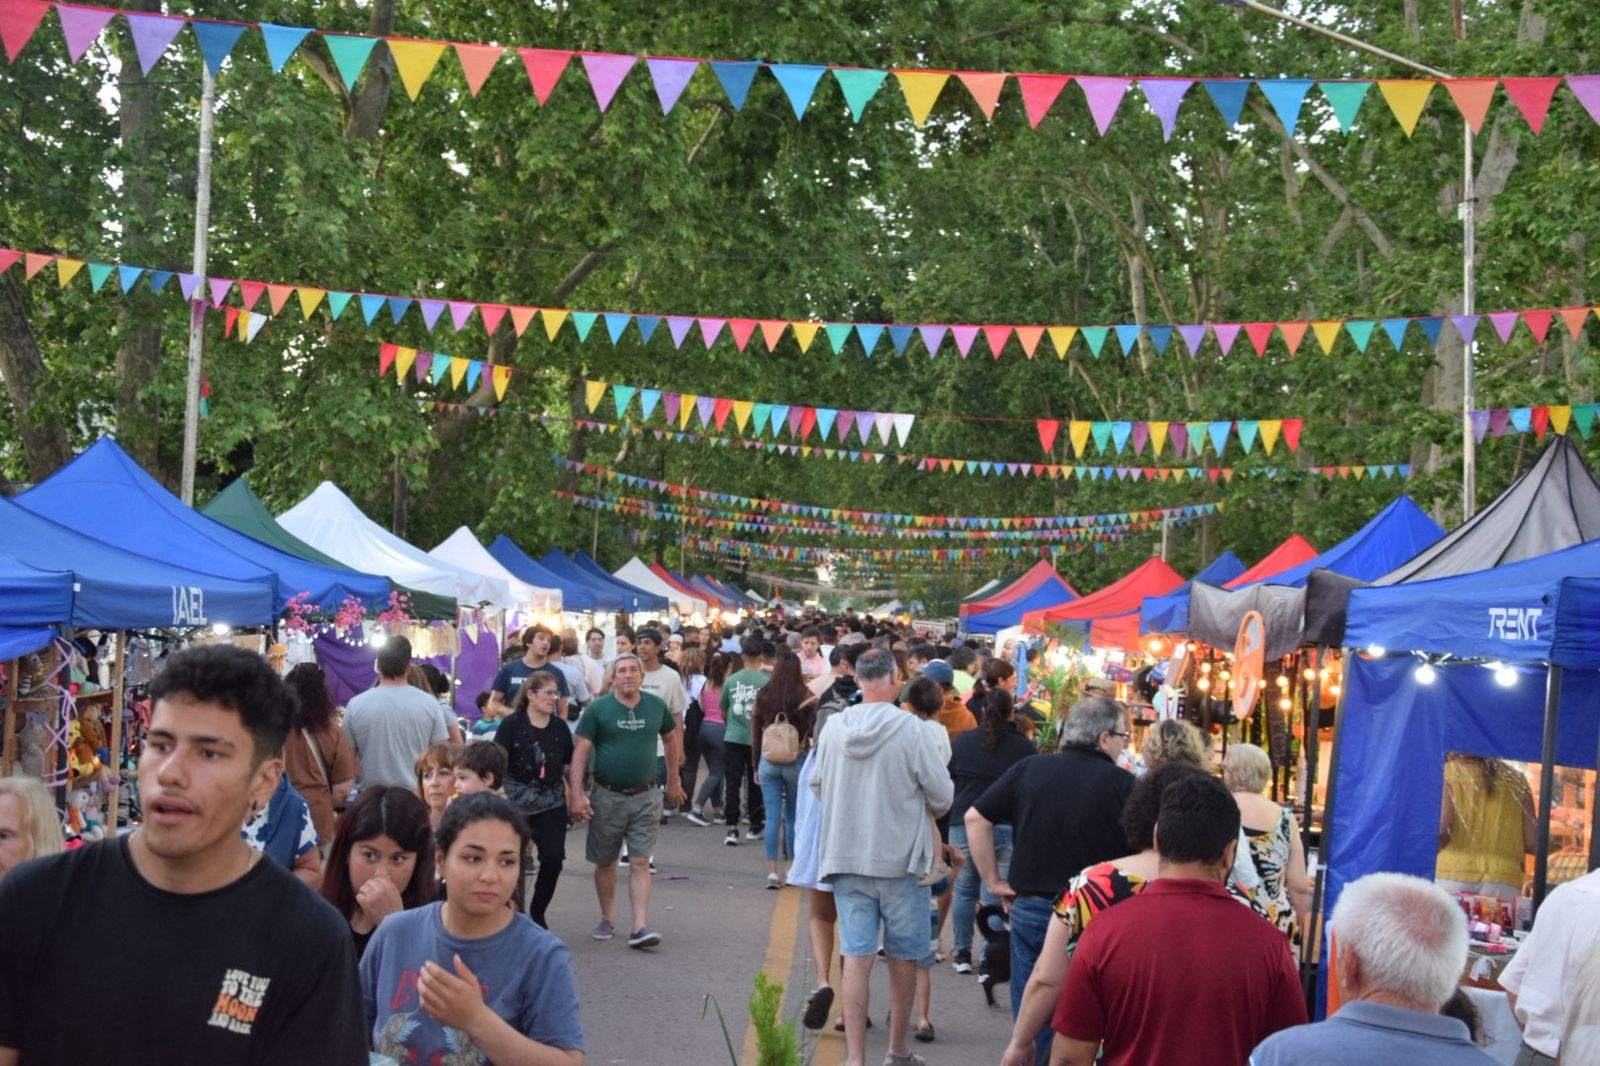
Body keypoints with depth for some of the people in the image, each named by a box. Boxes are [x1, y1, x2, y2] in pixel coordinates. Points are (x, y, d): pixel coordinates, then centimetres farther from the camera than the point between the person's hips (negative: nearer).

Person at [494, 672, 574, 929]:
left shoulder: (560, 728, 8)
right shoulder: (512, 725, -4)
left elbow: (570, 766, 13)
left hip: (552, 802, 3)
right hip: (517, 801, -3)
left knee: (554, 858, -5)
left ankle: (537, 913, 15)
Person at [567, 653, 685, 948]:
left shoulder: (656, 706, 3)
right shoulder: (597, 709, -5)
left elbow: (672, 737, 19)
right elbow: (580, 752, -8)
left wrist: (673, 781, 22)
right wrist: (576, 794, -17)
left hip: (646, 796, 1)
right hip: (607, 796, -1)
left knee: (640, 863, -5)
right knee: (605, 862, 10)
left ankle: (640, 927, -8)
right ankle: (606, 920, 27)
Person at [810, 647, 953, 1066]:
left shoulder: (833, 727, -2)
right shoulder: (910, 728, -14)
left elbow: (818, 787, 12)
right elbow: (942, 796, -8)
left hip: (845, 857, 3)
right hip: (900, 858, -3)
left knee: (856, 957, 3)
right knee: (902, 957, 13)